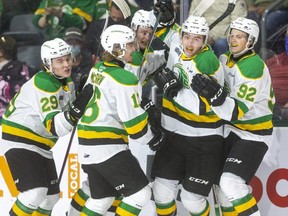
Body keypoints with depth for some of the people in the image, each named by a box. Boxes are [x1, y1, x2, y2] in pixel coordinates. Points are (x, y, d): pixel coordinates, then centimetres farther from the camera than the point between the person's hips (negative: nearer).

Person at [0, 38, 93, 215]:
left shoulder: (66, 81, 5)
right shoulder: (44, 85, -23)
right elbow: (54, 126, -29)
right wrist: (78, 107, -42)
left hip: (39, 144, 10)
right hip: (18, 141, -10)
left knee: (52, 196, 13)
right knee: (36, 193, -24)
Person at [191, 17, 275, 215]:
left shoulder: (254, 67, -24)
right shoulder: (225, 59, 2)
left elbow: (237, 111, -30)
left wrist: (215, 94, -45)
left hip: (254, 135, -9)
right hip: (231, 128, 9)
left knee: (231, 183, -21)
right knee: (218, 178, 13)